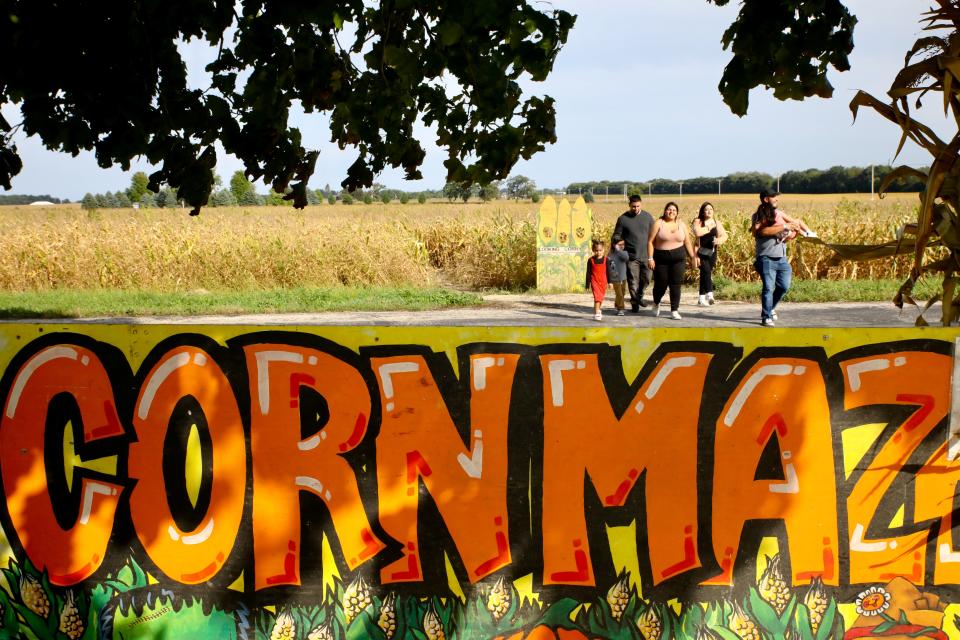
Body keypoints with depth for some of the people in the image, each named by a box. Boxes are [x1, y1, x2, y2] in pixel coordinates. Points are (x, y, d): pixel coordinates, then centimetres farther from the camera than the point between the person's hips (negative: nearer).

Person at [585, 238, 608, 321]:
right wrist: (587, 284, 4)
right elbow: (588, 273, 3)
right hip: (594, 281, -2)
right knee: (597, 296, -16)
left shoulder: (606, 259, -1)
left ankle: (597, 310, 37)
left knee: (601, 297, 15)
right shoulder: (591, 260, -3)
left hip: (603, 282, 2)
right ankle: (597, 313, -19)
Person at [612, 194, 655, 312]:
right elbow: (616, 237, 1)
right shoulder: (623, 219, -3)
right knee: (633, 281, 0)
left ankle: (639, 296, 27)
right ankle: (635, 303, 12)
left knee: (646, 279, 4)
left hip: (646, 255, 2)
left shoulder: (647, 217, 6)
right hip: (631, 256, -2)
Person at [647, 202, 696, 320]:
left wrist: (693, 256, 8)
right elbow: (650, 241, -5)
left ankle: (674, 310, 4)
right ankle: (656, 303, 30)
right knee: (661, 284, 0)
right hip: (661, 258, -2)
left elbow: (687, 242, 14)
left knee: (675, 285, -3)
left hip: (678, 258, 2)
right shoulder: (658, 224, -2)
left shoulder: (681, 225, 9)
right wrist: (650, 258, -11)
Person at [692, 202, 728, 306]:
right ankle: (709, 294, -31)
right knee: (706, 271, -20)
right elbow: (697, 232, -23)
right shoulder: (698, 222, -3)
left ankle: (702, 298, 16)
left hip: (712, 252, 4)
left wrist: (719, 240, -17)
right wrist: (709, 228, -11)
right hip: (701, 252, -4)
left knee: (705, 274, 8)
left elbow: (724, 235, 5)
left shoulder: (716, 223, 9)